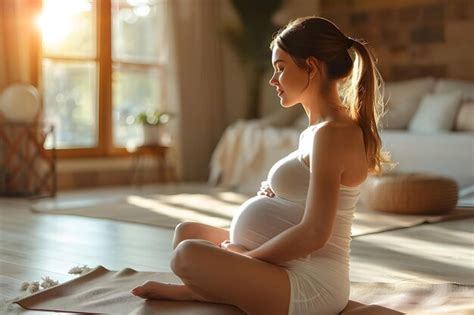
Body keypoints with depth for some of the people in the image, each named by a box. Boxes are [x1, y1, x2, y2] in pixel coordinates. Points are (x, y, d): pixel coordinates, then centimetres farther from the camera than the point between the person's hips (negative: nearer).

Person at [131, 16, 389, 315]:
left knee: (188, 255, -28)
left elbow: (314, 233, -25)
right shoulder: (322, 128, 12)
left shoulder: (331, 133, -19)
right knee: (188, 231, 23)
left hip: (309, 284, -11)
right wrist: (272, 195, 2)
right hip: (291, 268, 11)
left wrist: (244, 257, -13)